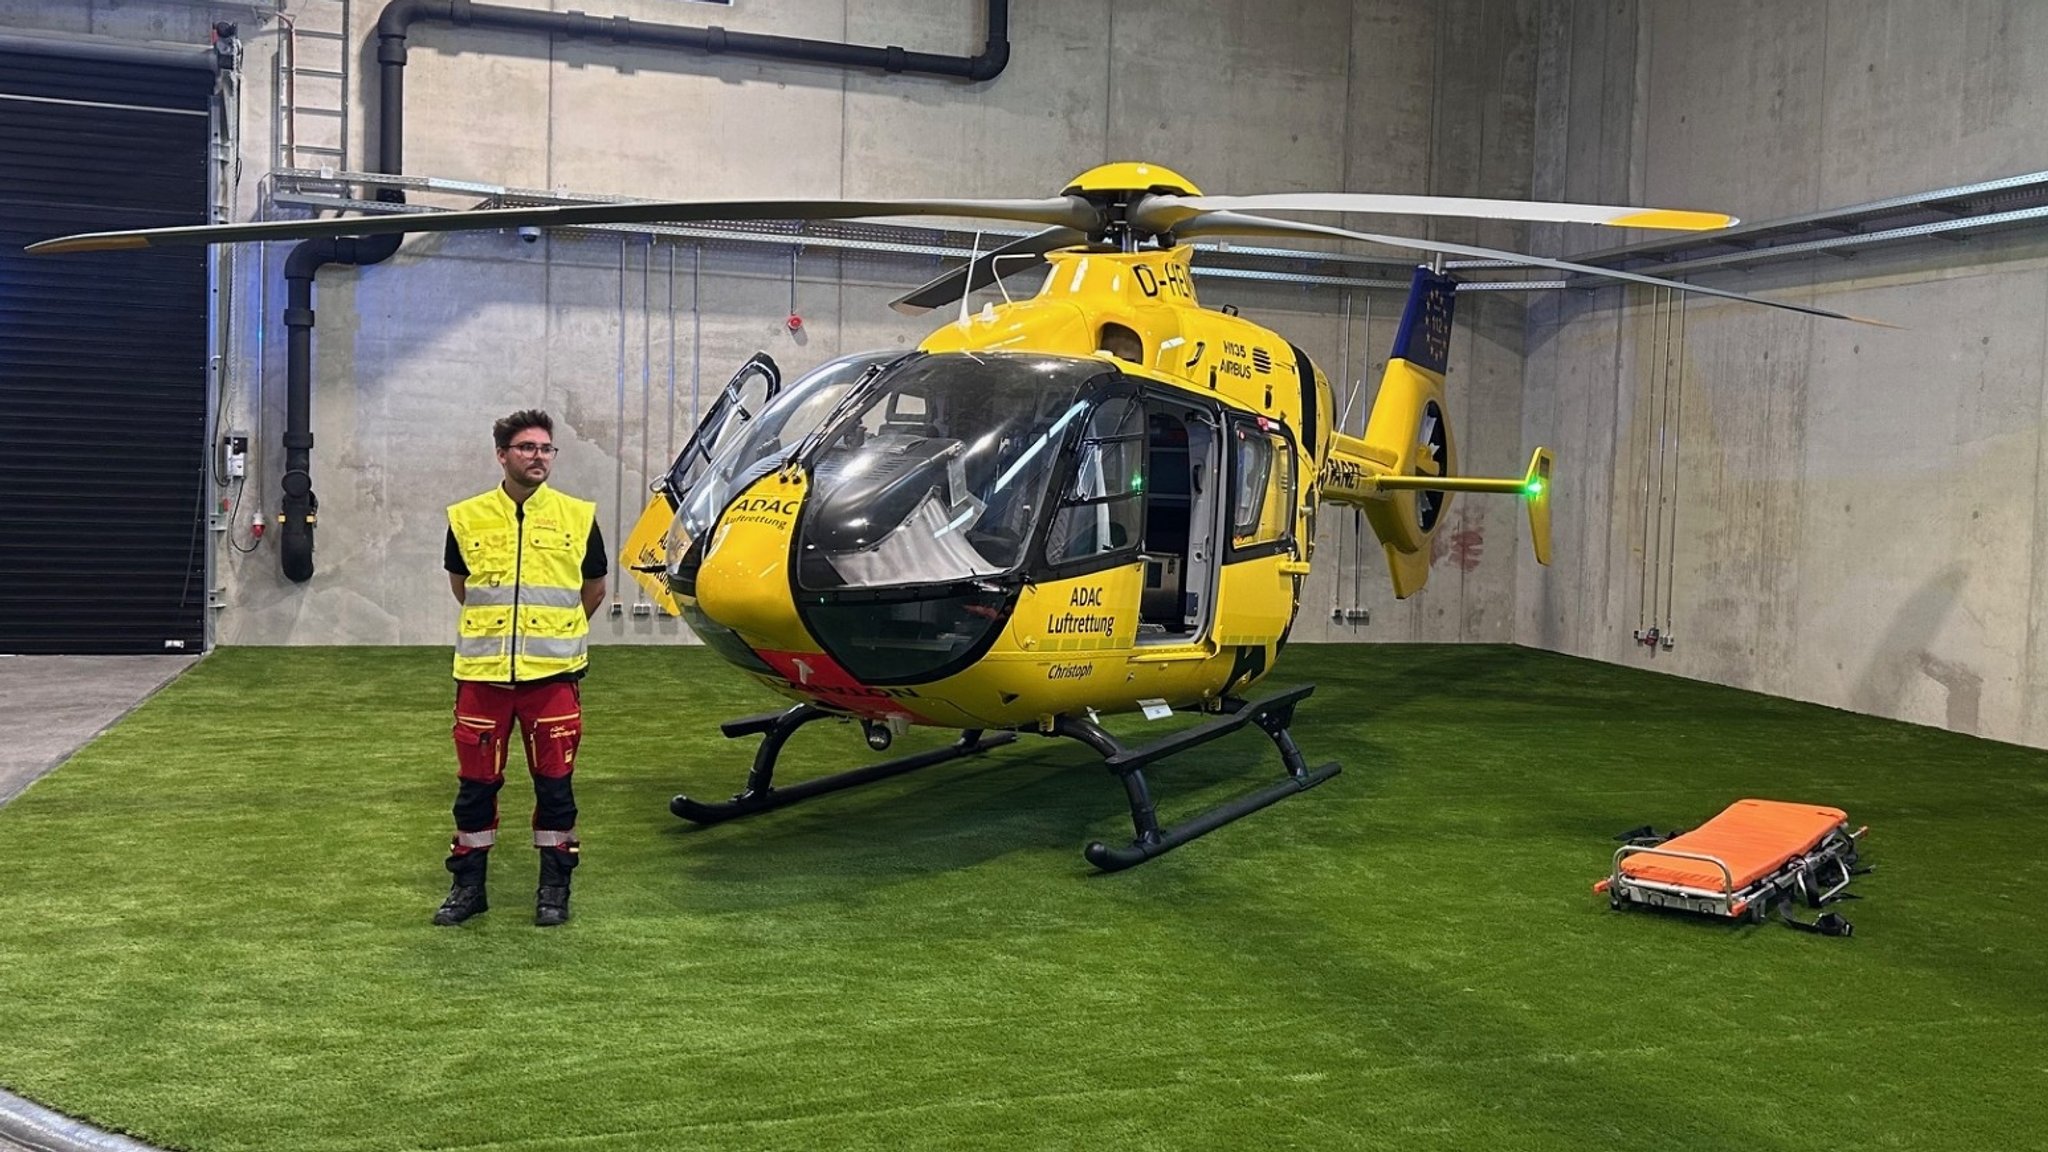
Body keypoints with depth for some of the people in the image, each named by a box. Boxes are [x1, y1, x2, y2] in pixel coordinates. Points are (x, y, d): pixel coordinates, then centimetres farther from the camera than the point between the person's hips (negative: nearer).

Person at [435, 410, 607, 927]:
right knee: (476, 782, 7)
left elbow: (594, 588, 16)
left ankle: (555, 886, 16)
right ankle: (468, 885, 20)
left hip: (553, 674, -1)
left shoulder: (578, 517, 1)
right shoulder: (467, 518, 3)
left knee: (554, 782, 4)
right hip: (482, 672, 1)